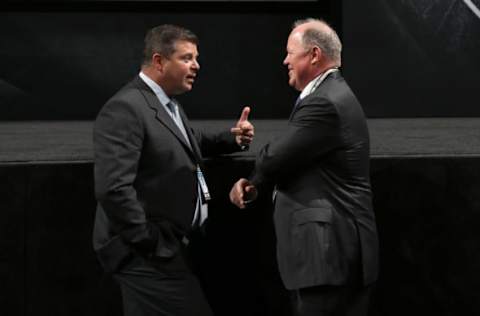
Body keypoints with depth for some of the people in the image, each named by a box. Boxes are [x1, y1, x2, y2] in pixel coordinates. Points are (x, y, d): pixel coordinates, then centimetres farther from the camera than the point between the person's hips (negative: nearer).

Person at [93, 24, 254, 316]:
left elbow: (190, 142, 33)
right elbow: (113, 189, -25)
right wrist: (150, 245, -21)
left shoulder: (168, 105, 14)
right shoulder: (125, 109, -17)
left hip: (166, 249, 10)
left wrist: (232, 138, 13)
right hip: (148, 254, -10)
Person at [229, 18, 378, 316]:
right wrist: (255, 185, 0)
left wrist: (253, 181, 7)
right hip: (337, 246, 10)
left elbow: (273, 159, -16)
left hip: (331, 252, -10)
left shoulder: (323, 104, -18)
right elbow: (288, 160, 16)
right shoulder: (333, 94, 16)